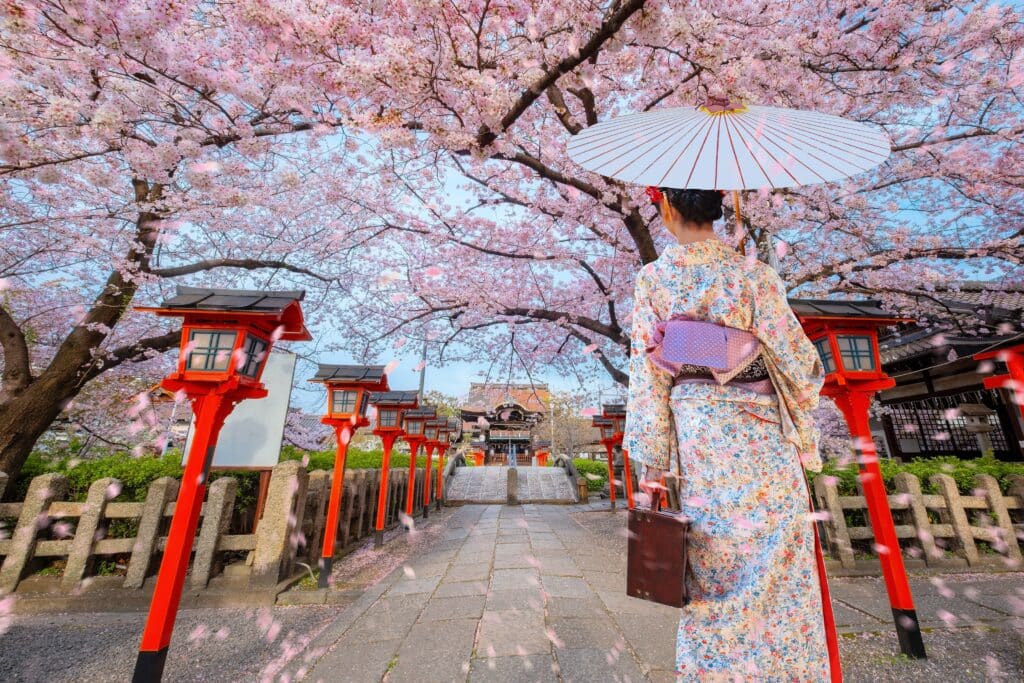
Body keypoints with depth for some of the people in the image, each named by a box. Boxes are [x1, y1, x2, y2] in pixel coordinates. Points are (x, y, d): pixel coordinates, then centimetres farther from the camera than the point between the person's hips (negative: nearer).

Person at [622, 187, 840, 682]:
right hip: (761, 442, -1)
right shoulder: (753, 274, -6)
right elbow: (798, 359, -2)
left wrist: (653, 462, 1)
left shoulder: (652, 279, -4)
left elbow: (646, 373, -6)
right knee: (776, 576, 14)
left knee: (709, 577, 16)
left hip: (696, 441, 1)